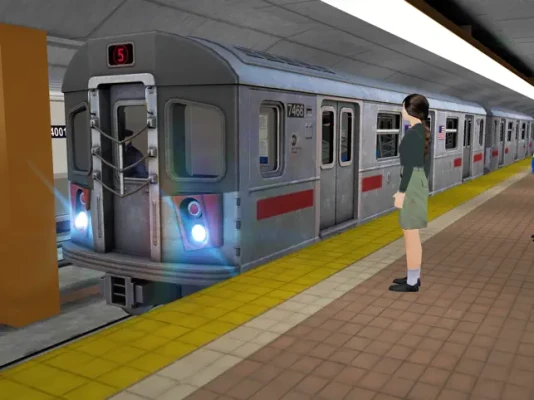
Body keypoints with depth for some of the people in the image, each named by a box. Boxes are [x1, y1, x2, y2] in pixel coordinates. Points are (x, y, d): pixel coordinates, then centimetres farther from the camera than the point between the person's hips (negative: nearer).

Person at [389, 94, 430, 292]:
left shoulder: (413, 133, -18)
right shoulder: (425, 131, 12)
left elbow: (409, 165, -21)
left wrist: (401, 192, -18)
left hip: (411, 186, -10)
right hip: (420, 184, 10)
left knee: (410, 234, -2)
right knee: (412, 233, 17)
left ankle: (412, 282, 7)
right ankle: (414, 276, 26)